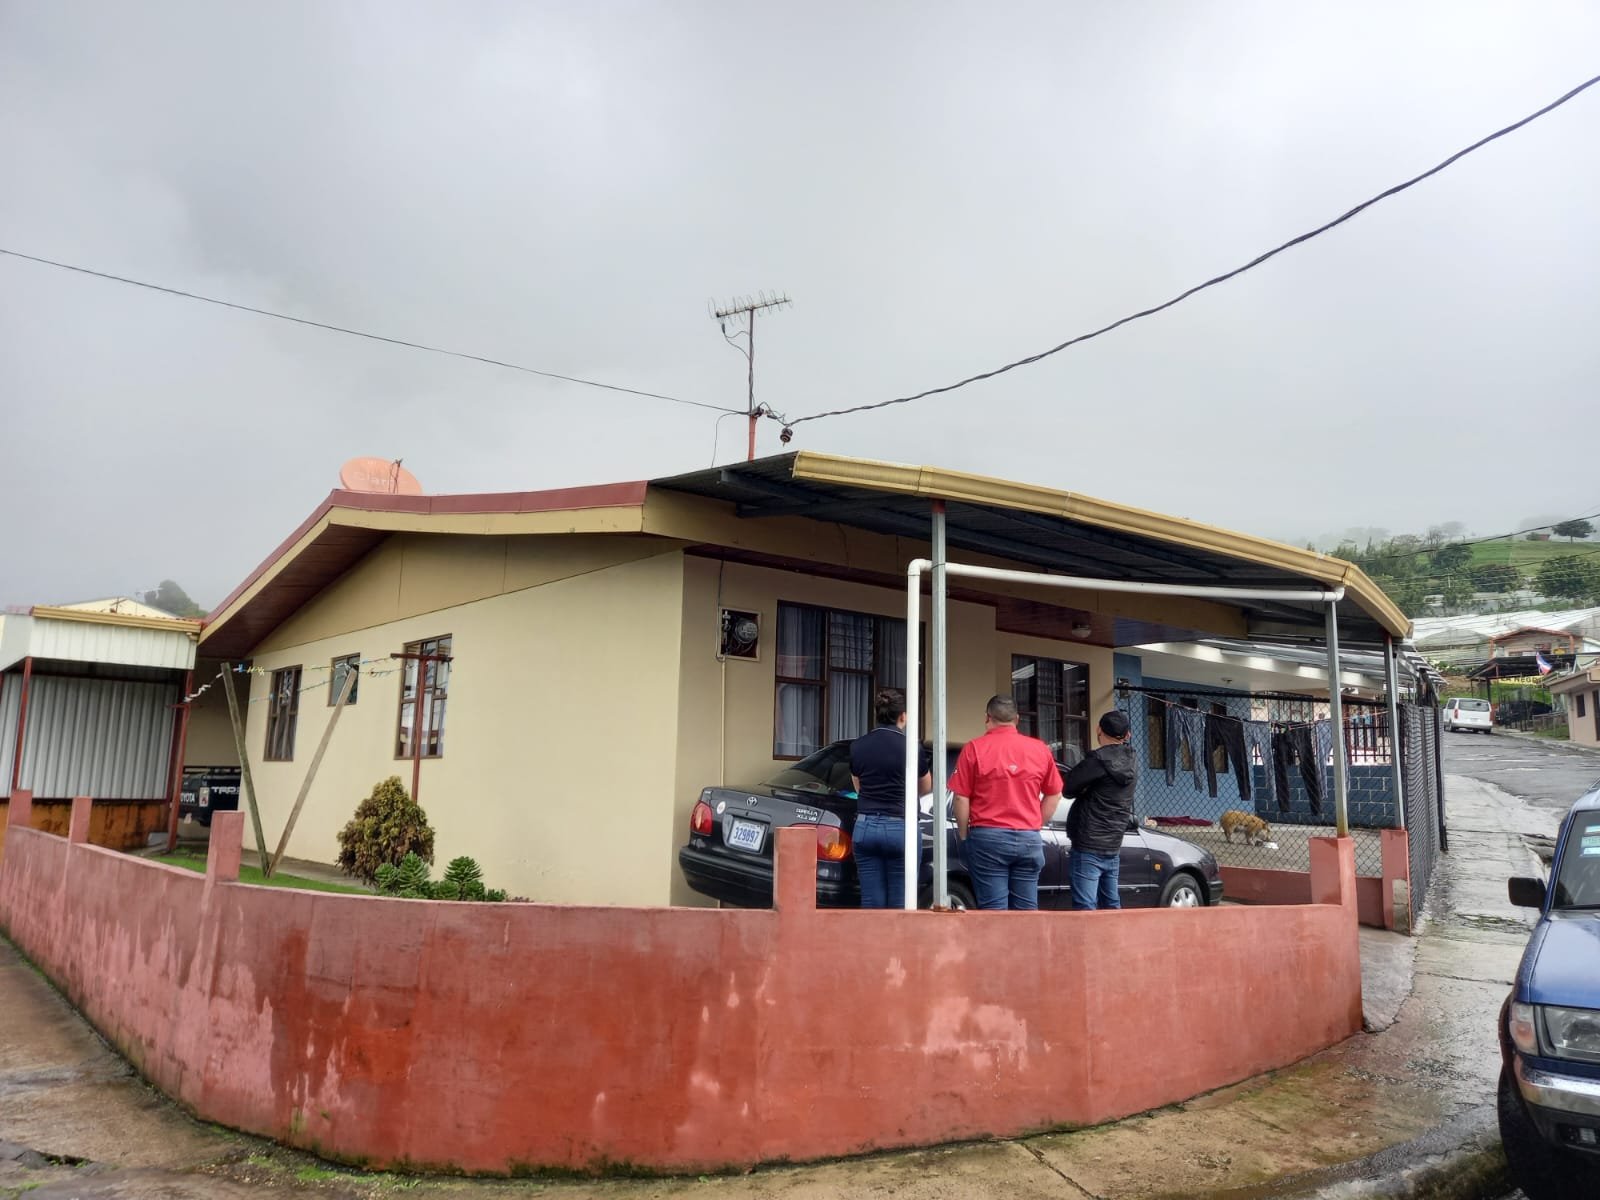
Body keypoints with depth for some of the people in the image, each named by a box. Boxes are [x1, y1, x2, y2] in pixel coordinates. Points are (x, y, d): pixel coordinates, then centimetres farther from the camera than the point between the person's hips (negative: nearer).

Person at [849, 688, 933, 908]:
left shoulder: (858, 746, 3)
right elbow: (926, 789, 12)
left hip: (865, 827, 3)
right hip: (900, 828, -3)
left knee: (871, 904, 7)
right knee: (899, 905, 3)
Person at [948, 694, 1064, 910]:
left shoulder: (974, 749, -4)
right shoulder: (1040, 749, 5)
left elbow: (962, 798, -5)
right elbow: (1054, 795, 11)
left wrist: (963, 835, 6)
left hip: (987, 837, -3)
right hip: (1029, 839, 3)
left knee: (994, 908, 1)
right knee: (1027, 909, 9)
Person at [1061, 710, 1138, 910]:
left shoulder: (1099, 759, -16)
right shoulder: (1131, 760, 6)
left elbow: (1067, 787, -11)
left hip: (1088, 848, -8)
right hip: (1113, 848, 8)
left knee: (1085, 908, -8)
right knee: (1112, 906, 18)